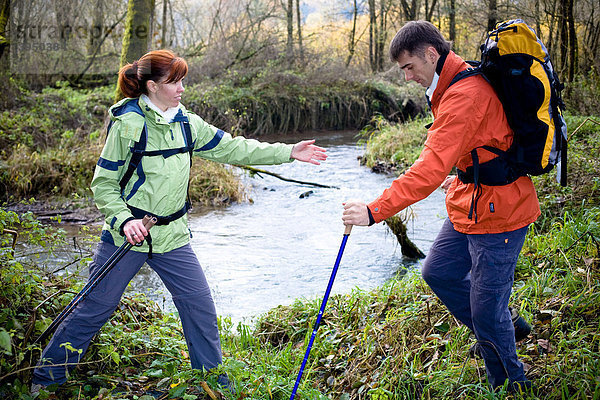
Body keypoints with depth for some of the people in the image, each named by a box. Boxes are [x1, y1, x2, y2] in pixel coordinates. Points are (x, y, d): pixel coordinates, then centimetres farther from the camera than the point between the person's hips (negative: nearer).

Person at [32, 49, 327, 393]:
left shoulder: (187, 123, 5)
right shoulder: (127, 123, -11)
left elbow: (232, 148, 6)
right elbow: (104, 184, -8)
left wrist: (288, 152, 1)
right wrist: (124, 220, -23)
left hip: (172, 236, 5)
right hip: (127, 235, -5)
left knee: (201, 306, 5)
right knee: (95, 309, 3)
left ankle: (214, 380, 22)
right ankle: (47, 377, 22)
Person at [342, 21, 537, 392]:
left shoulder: (464, 96, -27)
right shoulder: (459, 85, 7)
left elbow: (431, 169, -34)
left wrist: (374, 211, -35)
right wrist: (461, 177, 29)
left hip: (497, 213, -10)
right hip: (470, 206, 11)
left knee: (486, 312, 1)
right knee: (438, 272, 21)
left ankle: (512, 385, 24)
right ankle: (503, 329, 36)